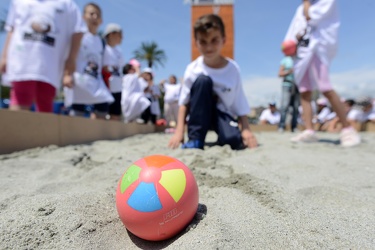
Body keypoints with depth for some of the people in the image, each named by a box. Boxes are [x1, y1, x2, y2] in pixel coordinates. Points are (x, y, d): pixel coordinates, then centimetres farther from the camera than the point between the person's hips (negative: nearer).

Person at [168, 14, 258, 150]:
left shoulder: (233, 69, -11)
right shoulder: (193, 69, -14)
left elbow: (240, 105, -5)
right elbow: (184, 102, -8)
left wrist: (246, 130, -15)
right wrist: (179, 131, -16)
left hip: (224, 114, 0)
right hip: (201, 113, 1)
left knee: (236, 141, -31)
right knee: (203, 80, -29)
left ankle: (221, 138, 10)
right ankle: (195, 139, -21)